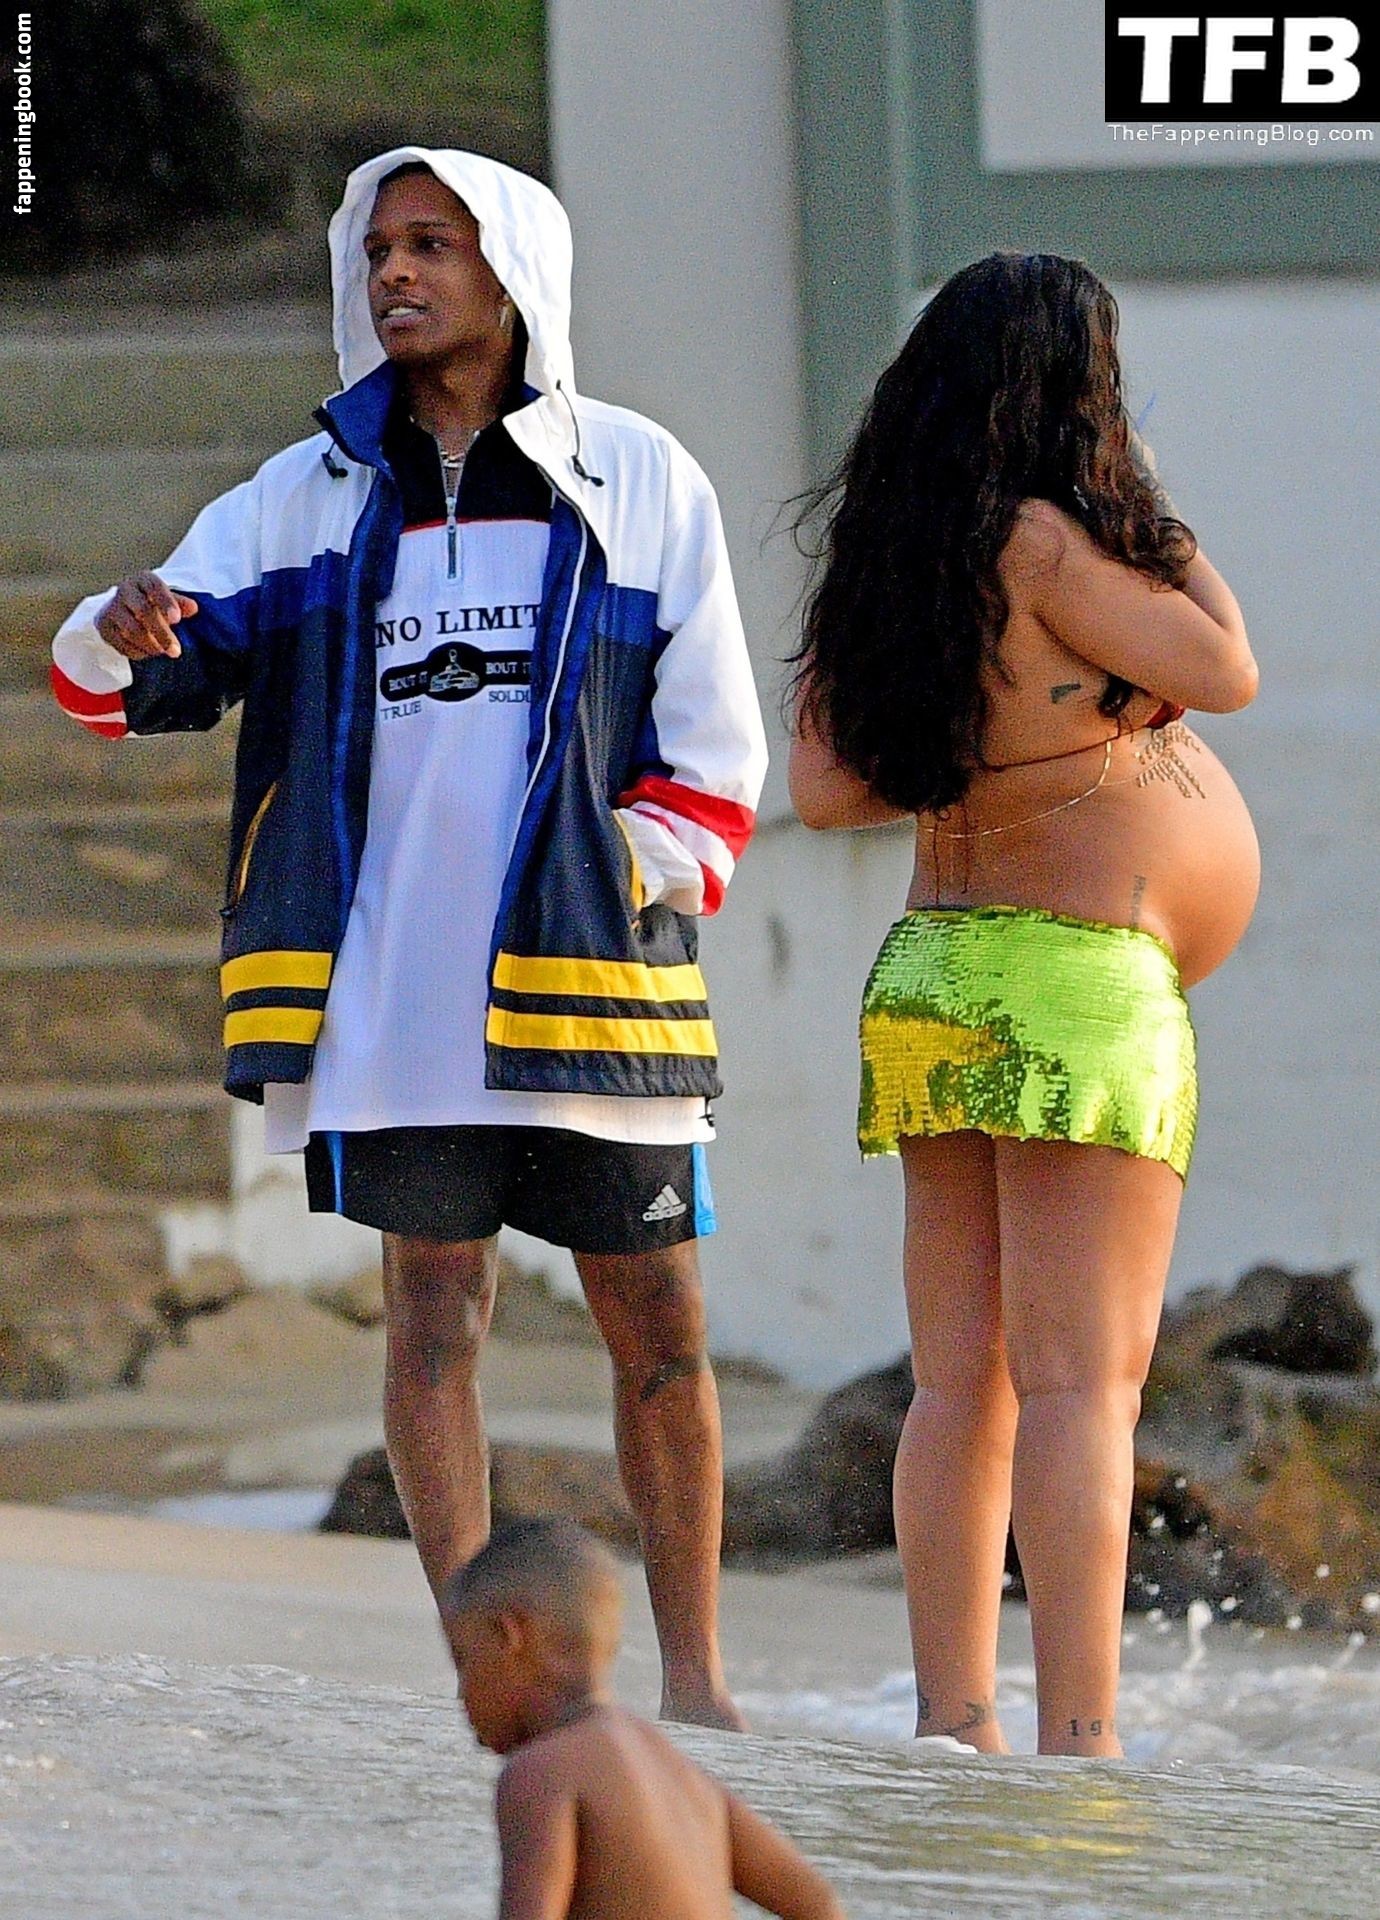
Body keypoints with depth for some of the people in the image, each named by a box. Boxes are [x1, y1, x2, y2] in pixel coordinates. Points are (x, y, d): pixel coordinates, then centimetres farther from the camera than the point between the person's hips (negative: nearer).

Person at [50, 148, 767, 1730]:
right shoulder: (314, 491, 8)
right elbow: (119, 678, 4)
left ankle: (692, 1675, 12)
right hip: (389, 986, 1)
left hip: (586, 983, -1)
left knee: (658, 1329, 2)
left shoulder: (639, 483, 5)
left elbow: (714, 757, 7)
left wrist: (626, 878, -8)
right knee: (434, 1312, 0)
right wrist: (122, 636, -19)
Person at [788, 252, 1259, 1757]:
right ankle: (1079, 1743, -13)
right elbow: (1225, 671, -10)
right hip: (1075, 973, -8)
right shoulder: (1038, 541, -14)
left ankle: (954, 1727, 7)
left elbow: (822, 786, 12)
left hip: (930, 973, 8)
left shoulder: (881, 558, 8)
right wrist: (1169, 538, 6)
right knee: (1082, 1379, -9)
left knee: (960, 1383, 8)